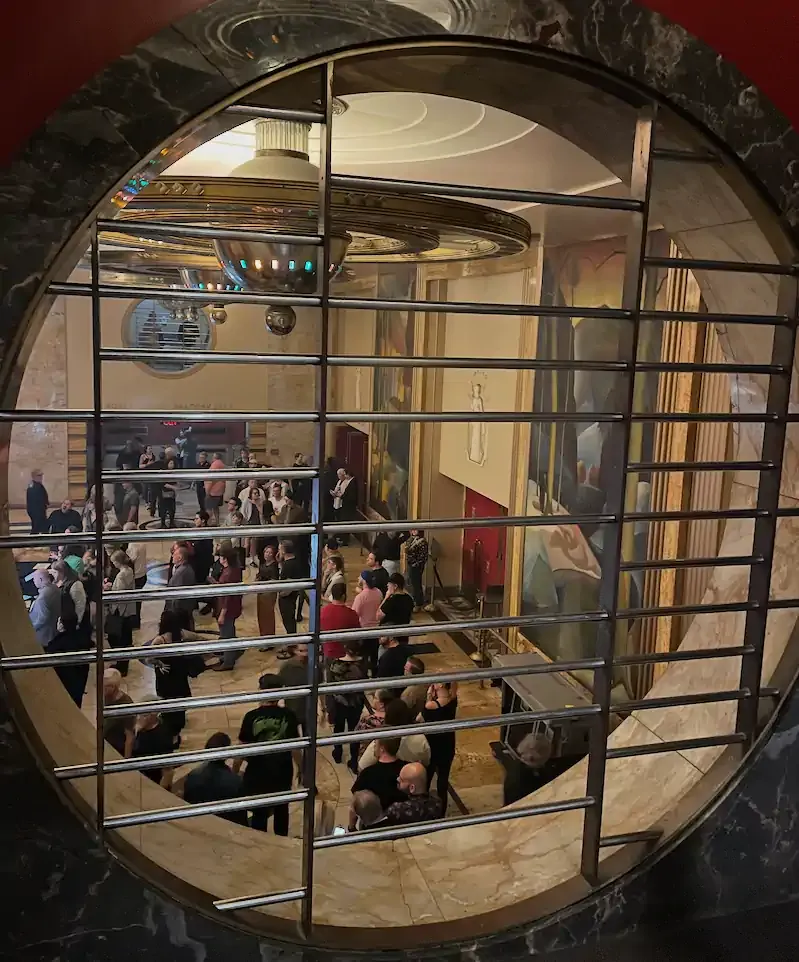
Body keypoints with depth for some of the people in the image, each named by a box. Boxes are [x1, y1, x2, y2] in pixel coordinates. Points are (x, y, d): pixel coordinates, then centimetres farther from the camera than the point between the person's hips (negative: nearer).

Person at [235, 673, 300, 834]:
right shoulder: (288, 716, -12)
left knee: (259, 814, 14)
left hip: (257, 774, -2)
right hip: (282, 772, 2)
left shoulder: (251, 717, -15)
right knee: (281, 810, 24)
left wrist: (233, 773, 5)